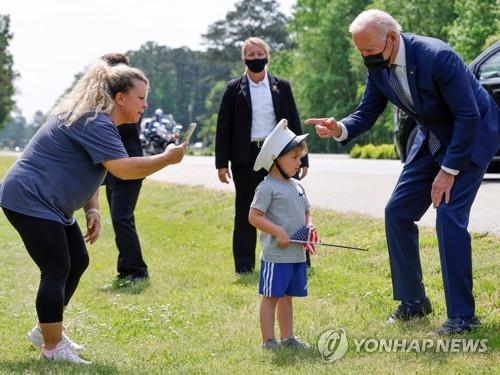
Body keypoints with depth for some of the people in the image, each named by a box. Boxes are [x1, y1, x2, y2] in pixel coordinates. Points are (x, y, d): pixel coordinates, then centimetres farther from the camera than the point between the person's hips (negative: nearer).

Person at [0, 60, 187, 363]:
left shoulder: (99, 122, 13)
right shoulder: (95, 123, -21)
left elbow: (91, 170, 19)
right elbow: (123, 169, -31)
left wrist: (93, 210, 5)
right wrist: (167, 158, -19)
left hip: (51, 206, 11)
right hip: (29, 200, -11)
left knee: (78, 262, 14)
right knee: (57, 270, -10)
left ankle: (47, 330, 26)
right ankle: (52, 348, -2)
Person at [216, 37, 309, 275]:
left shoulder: (281, 87, 8)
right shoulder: (234, 89, 4)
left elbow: (294, 123, 9)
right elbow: (223, 127, 3)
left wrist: (301, 158, 5)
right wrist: (222, 163, -3)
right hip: (246, 159, -1)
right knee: (245, 211, 4)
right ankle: (244, 265, 10)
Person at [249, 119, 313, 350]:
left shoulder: (297, 186, 13)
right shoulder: (268, 188, -12)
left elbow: (306, 212, 22)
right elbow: (254, 216, -15)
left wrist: (309, 227, 1)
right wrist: (278, 232, -20)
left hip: (297, 254, 8)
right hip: (276, 255, -8)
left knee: (287, 296, 15)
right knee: (271, 296, 0)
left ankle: (287, 337, 23)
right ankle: (268, 341, 5)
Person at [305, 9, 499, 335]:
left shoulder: (437, 57, -31)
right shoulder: (379, 67, -9)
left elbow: (469, 116, -27)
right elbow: (366, 115, -1)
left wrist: (449, 170, -23)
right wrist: (340, 129, -24)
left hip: (472, 137, -8)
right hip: (432, 140, 8)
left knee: (449, 217, -18)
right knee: (398, 212, 3)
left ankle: (462, 315, -9)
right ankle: (413, 301, 16)